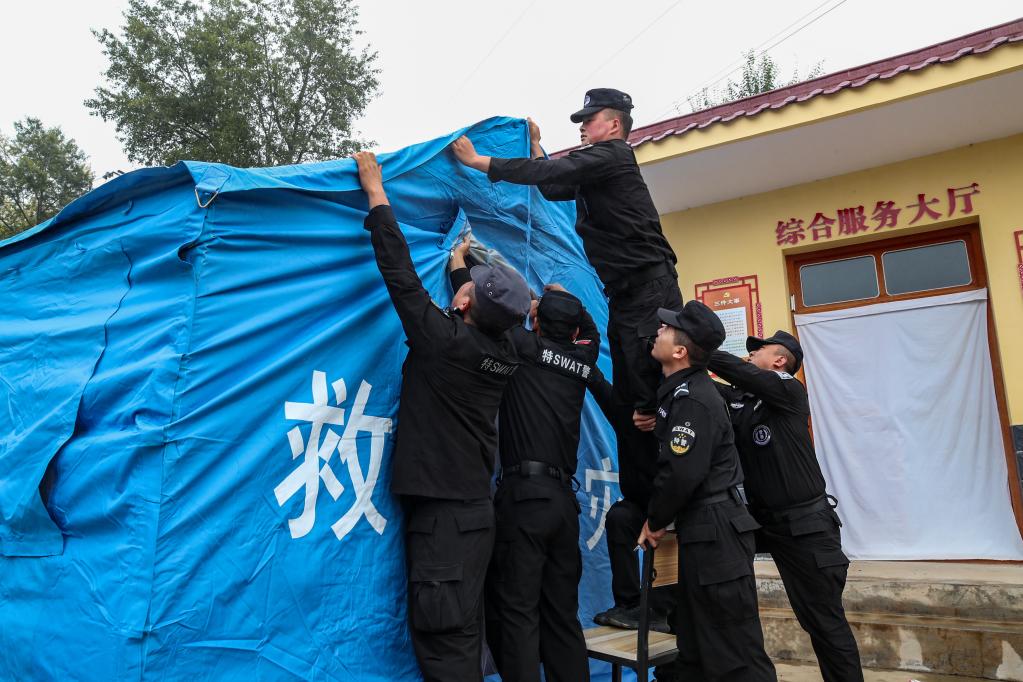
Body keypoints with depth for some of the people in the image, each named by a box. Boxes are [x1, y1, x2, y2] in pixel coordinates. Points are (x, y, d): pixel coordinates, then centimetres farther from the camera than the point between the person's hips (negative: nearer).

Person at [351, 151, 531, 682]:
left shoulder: (444, 341, -15)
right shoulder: (505, 354, 3)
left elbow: (400, 273, -12)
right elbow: (481, 317, 23)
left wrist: (375, 189, -3)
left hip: (442, 513, -7)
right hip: (473, 508, 8)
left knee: (443, 637, -2)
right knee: (460, 632, 16)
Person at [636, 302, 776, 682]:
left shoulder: (693, 399, -18)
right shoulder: (682, 390, 11)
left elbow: (680, 473, -23)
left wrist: (655, 521, -8)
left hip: (715, 533, -10)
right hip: (702, 532, 10)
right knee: (695, 647, 17)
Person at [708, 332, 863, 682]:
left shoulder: (790, 390, -9)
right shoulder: (736, 399, 9)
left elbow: (739, 371, -24)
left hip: (806, 525, -6)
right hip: (761, 520, 6)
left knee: (825, 620, 4)